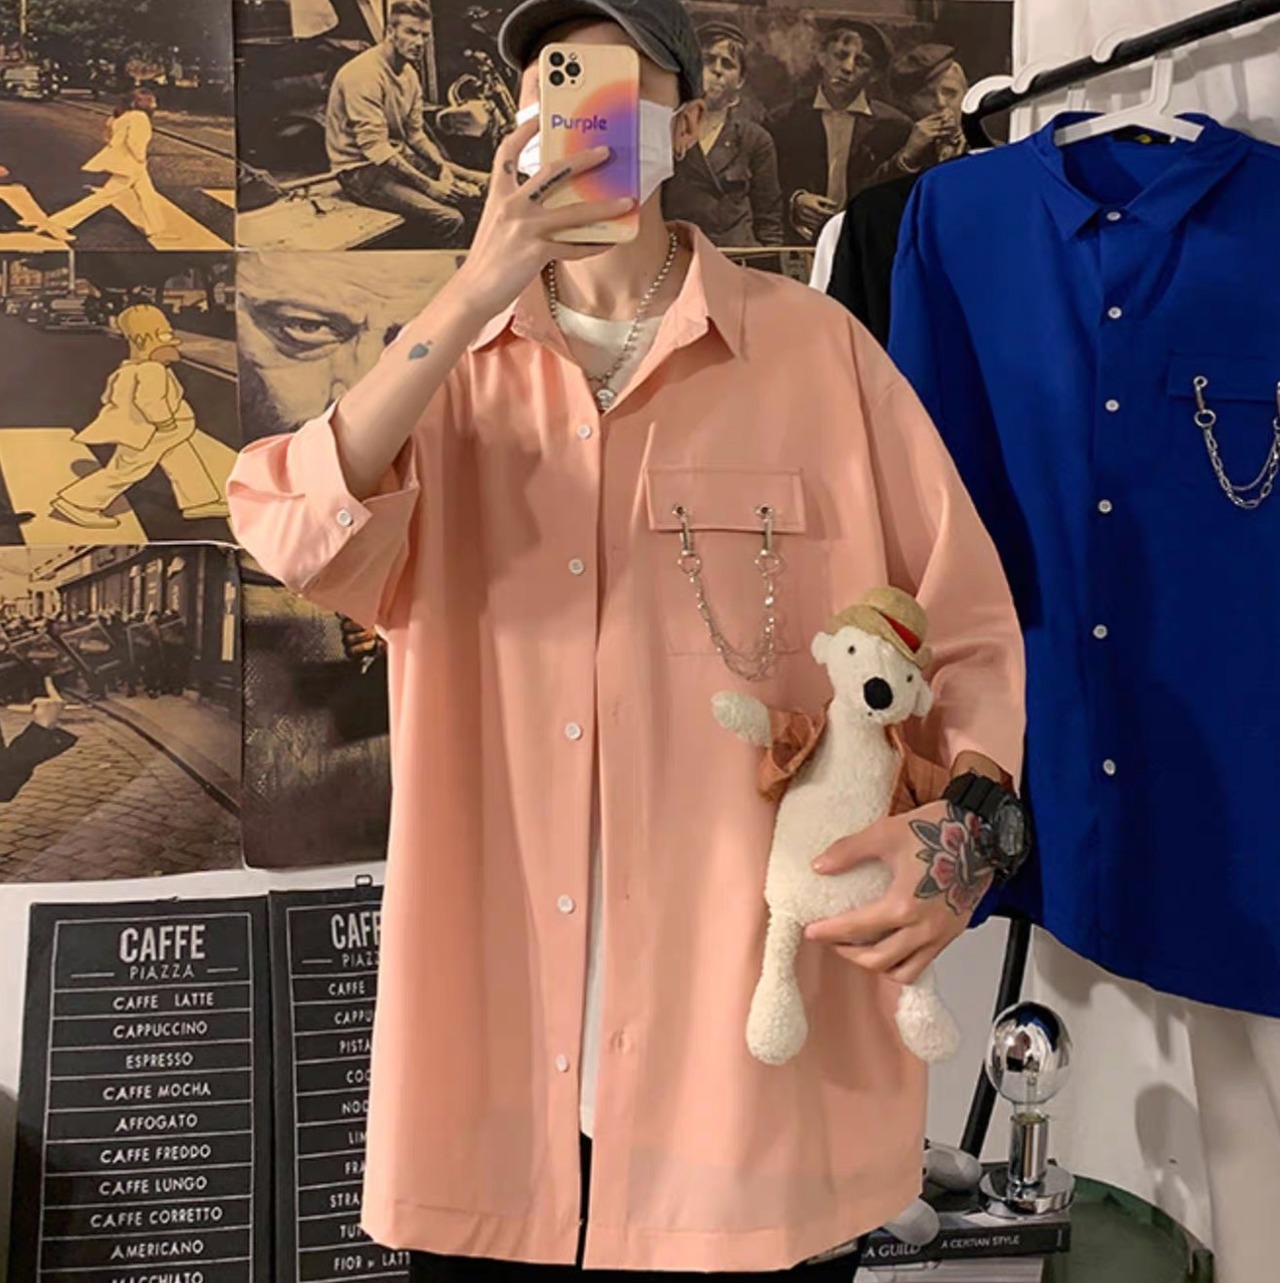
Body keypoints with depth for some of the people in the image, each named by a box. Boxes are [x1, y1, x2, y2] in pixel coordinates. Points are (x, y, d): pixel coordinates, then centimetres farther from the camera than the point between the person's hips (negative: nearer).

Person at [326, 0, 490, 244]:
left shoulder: (409, 74, 9)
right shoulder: (363, 74, -21)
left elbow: (415, 133, 13)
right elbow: (375, 147, -26)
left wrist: (442, 166, -7)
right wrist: (428, 185, -26)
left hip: (400, 156, 10)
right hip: (361, 170, -9)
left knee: (484, 186, 2)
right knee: (450, 219, -27)